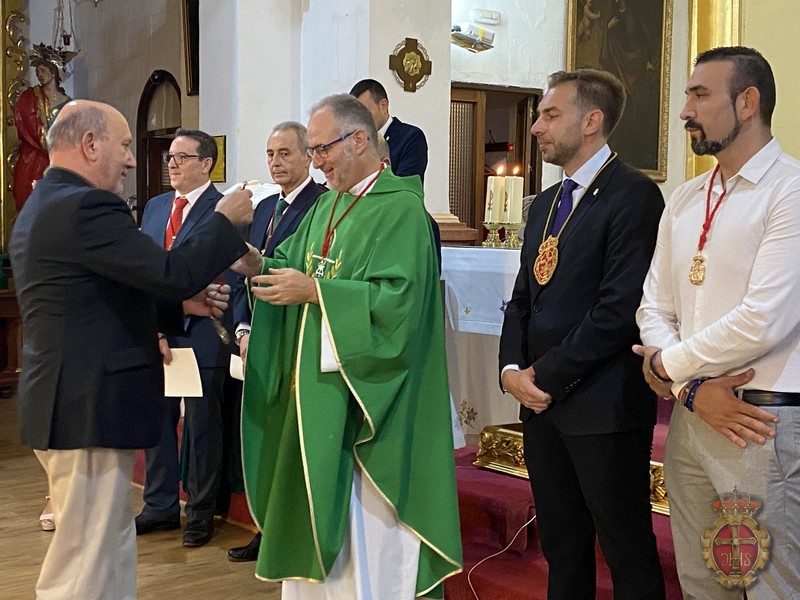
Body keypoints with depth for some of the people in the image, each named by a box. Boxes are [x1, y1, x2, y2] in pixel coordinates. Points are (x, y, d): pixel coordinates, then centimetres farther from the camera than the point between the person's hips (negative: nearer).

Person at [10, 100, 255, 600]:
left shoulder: (41, 206, 15)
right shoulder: (86, 207, -18)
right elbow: (173, 272, -23)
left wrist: (182, 303, 13)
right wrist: (225, 221, -7)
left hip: (68, 403, 11)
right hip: (91, 408, -11)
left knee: (114, 553, 19)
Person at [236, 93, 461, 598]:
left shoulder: (401, 209, -12)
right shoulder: (328, 204, 14)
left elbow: (401, 298, -22)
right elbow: (293, 266, 11)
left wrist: (314, 291, -21)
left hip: (366, 398, -8)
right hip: (317, 389, 8)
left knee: (365, 528, -1)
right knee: (317, 509, 13)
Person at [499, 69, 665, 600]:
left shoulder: (634, 194, -10)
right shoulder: (544, 205, 17)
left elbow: (621, 308, -18)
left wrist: (548, 374, -13)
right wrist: (512, 369, 0)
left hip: (602, 409, -8)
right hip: (542, 404, 8)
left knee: (628, 555, 4)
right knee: (561, 550, 16)